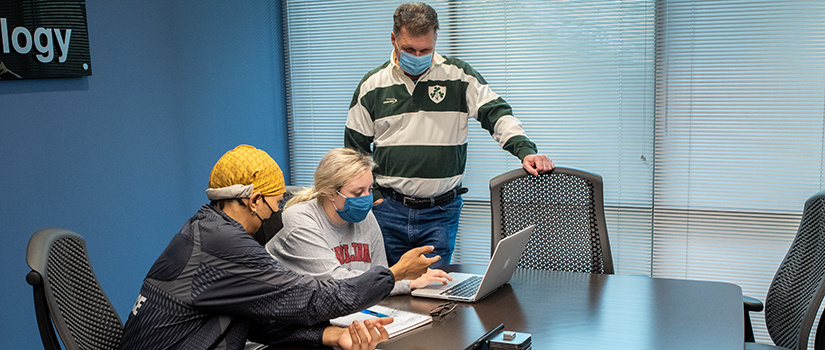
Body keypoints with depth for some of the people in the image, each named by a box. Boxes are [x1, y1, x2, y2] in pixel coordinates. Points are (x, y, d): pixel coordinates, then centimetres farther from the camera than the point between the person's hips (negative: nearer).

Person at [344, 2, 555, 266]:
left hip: (441, 211, -1)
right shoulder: (372, 86, 4)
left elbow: (497, 114, -3)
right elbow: (355, 148, 10)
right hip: (389, 208, 1)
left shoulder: (459, 76, 1)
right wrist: (371, 195, 1)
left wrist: (526, 151, -20)